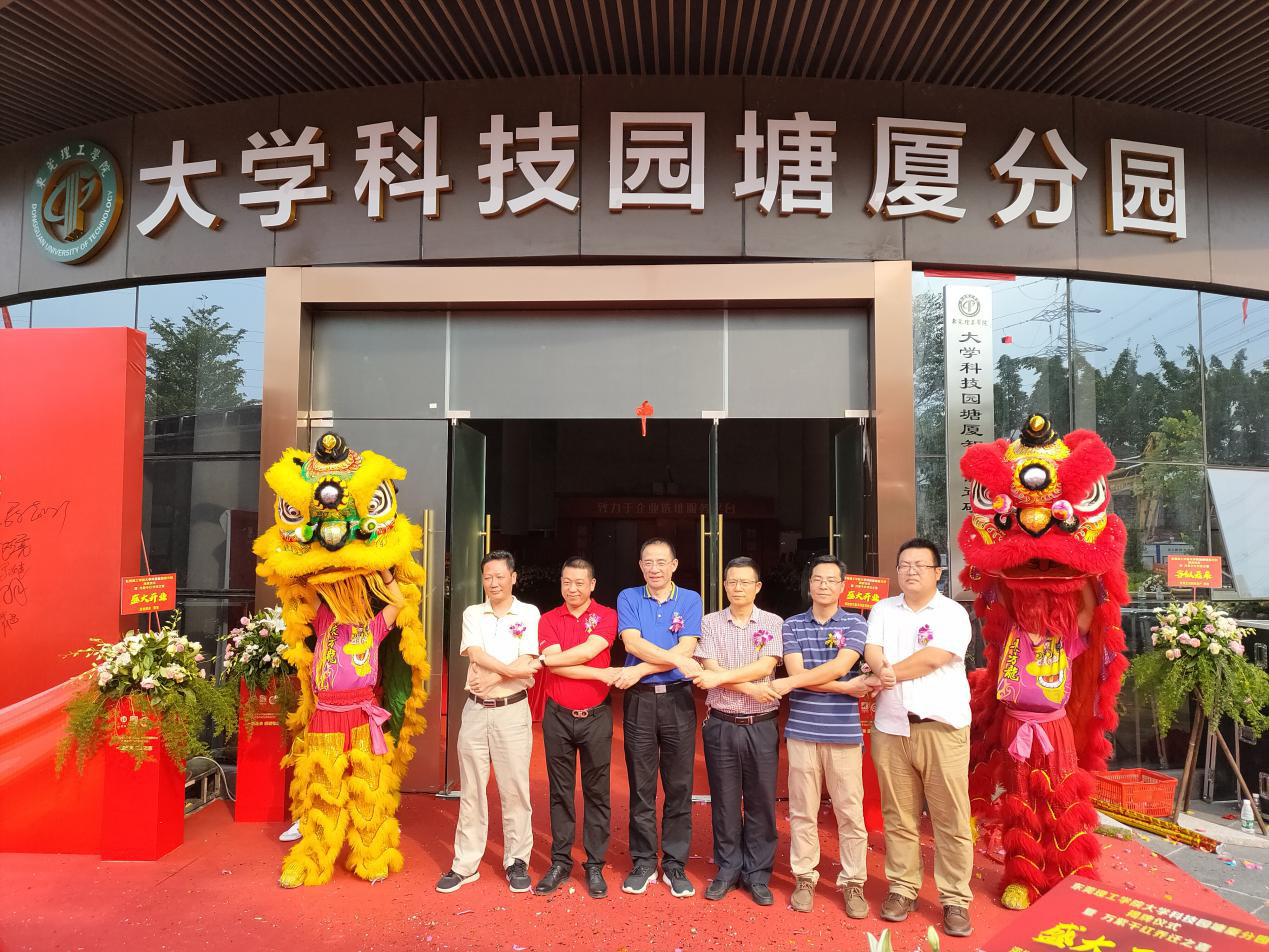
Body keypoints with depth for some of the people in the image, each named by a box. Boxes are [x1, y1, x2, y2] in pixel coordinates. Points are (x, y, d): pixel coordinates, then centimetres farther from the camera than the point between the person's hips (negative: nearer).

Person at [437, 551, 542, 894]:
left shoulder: (529, 614, 2)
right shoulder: (472, 613, 9)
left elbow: (528, 662, -8)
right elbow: (475, 654, -6)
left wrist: (490, 679, -15)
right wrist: (512, 669, -16)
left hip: (513, 711, -2)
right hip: (475, 710, 2)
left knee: (514, 788, 2)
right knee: (471, 789, 7)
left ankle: (517, 862, 15)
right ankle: (465, 864, 16)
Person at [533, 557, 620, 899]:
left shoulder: (606, 616, -1)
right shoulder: (548, 620, 4)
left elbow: (588, 650, -17)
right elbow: (553, 664, -10)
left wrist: (544, 658, -10)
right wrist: (599, 674, -15)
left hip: (595, 716, -1)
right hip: (558, 716, 2)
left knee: (596, 793, 6)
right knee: (560, 792, 10)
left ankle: (595, 866, 16)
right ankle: (560, 862, 21)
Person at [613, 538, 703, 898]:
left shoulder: (690, 600, 3)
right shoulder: (628, 598, 5)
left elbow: (686, 650, -7)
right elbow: (632, 643, -9)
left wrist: (640, 670, -13)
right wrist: (677, 658, -18)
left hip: (678, 699, 0)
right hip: (639, 699, 0)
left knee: (679, 786, 5)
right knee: (641, 787, 7)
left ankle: (675, 864, 17)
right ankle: (643, 862, 19)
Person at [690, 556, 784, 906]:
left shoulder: (772, 623, 2)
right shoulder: (710, 623, 3)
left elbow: (765, 666, -12)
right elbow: (710, 669, -7)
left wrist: (721, 676, -20)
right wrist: (751, 689, -16)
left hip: (762, 726, 0)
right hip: (721, 725, 0)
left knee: (761, 801, 6)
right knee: (724, 801, 8)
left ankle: (757, 874, 20)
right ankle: (728, 870, 23)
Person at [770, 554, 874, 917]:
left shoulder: (855, 624, 3)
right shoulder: (792, 625, 7)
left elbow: (839, 666, -11)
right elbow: (796, 671, -6)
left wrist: (790, 683, -14)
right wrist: (846, 688, -11)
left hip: (844, 732, -1)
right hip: (802, 730, 1)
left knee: (850, 812, 4)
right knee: (802, 811, 7)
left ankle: (853, 883, 18)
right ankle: (804, 878, 21)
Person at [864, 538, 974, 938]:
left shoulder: (953, 614, -1)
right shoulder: (883, 610, 12)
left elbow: (932, 659, -13)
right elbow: (872, 652, 0)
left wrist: (885, 675, -8)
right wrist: (884, 671, -22)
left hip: (942, 727, -3)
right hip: (891, 726, 3)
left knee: (951, 818, 0)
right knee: (898, 816, 8)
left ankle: (955, 899, 11)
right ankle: (902, 887, 20)